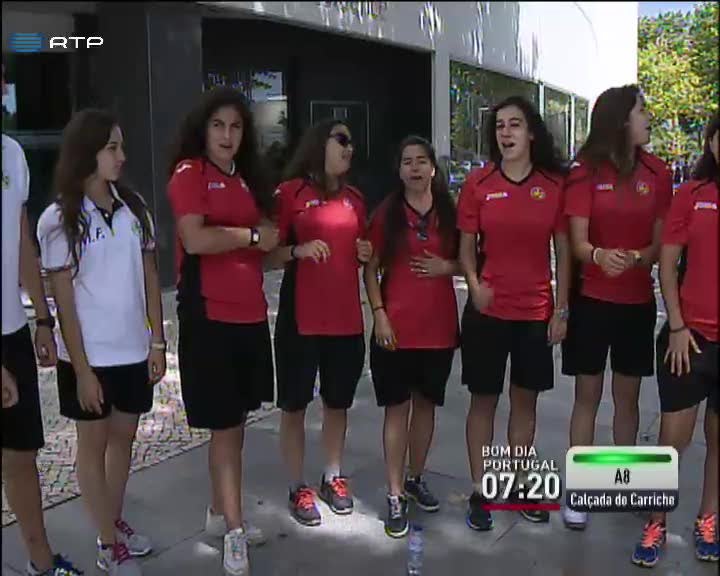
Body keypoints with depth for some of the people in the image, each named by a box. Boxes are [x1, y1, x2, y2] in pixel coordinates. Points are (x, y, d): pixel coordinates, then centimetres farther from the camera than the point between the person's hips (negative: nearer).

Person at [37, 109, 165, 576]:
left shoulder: (134, 206, 2)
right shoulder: (59, 220, -9)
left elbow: (150, 277, 5)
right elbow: (64, 300, -9)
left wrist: (157, 343, 2)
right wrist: (82, 368, -11)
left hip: (134, 349, 4)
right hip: (89, 356, -4)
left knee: (124, 436, 15)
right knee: (94, 443, 10)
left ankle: (115, 524, 34)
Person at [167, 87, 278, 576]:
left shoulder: (246, 178, 16)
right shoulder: (189, 172, -6)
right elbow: (195, 239, -21)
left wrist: (282, 244, 3)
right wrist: (252, 234, -10)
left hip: (251, 313, 7)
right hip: (209, 315, -7)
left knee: (236, 423, 15)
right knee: (225, 426, 0)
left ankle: (221, 513, 31)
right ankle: (234, 531, 13)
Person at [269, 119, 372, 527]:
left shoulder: (356, 198, 13)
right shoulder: (290, 192, -5)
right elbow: (269, 254, -5)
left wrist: (367, 255, 2)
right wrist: (299, 250, -23)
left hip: (347, 318, 5)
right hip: (300, 318, -5)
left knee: (338, 402, 14)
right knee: (295, 405, 6)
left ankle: (334, 477, 31)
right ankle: (298, 488, 21)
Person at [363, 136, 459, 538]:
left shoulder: (449, 212, 4)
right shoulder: (386, 213, 0)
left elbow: (467, 262, 11)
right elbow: (371, 269, 0)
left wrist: (446, 267, -10)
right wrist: (379, 314, -10)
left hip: (439, 326, 3)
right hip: (396, 326, -2)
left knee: (426, 403, 13)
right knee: (397, 407, 1)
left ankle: (417, 479, 30)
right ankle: (395, 496, 8)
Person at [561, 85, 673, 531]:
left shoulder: (657, 172, 2)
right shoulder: (586, 171, -7)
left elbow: (661, 241, 2)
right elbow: (577, 242, -11)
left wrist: (638, 258, -20)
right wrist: (599, 255, -34)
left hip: (638, 301, 3)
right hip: (591, 300, -3)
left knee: (628, 396, 13)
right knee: (587, 395, 4)